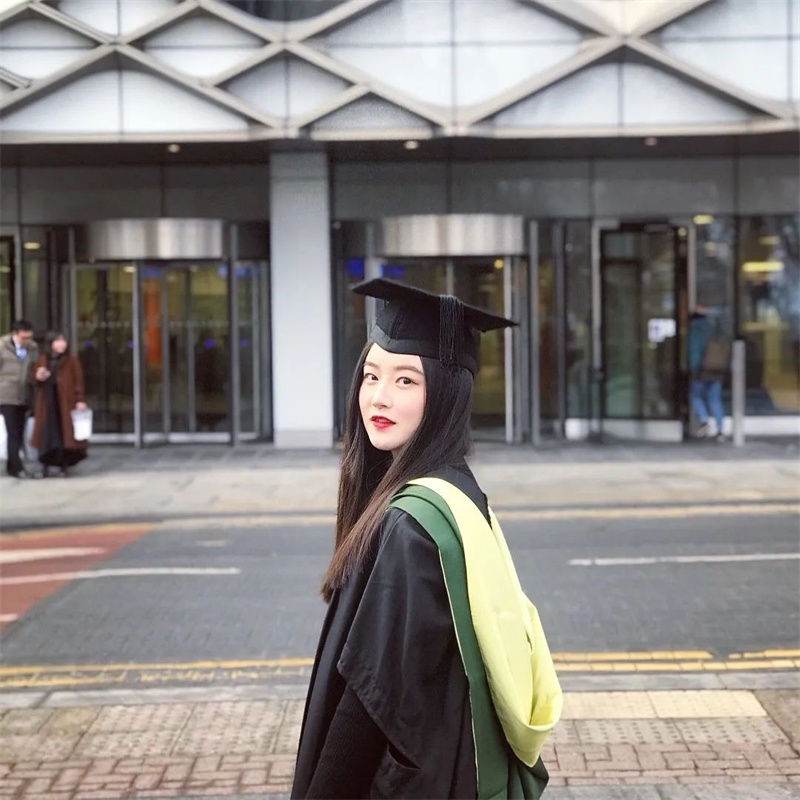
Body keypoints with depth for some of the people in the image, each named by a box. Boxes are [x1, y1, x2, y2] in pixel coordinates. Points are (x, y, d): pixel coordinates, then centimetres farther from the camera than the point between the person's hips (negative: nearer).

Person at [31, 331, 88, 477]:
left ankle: (63, 467, 6)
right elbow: (34, 378, 16)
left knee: (64, 434, -3)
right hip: (46, 403, 2)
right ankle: (45, 466, 10)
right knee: (46, 434, 1)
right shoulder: (42, 360, 10)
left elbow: (78, 381, -2)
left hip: (65, 403, -2)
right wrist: (39, 377, -8)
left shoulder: (72, 360, 1)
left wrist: (80, 400, -11)